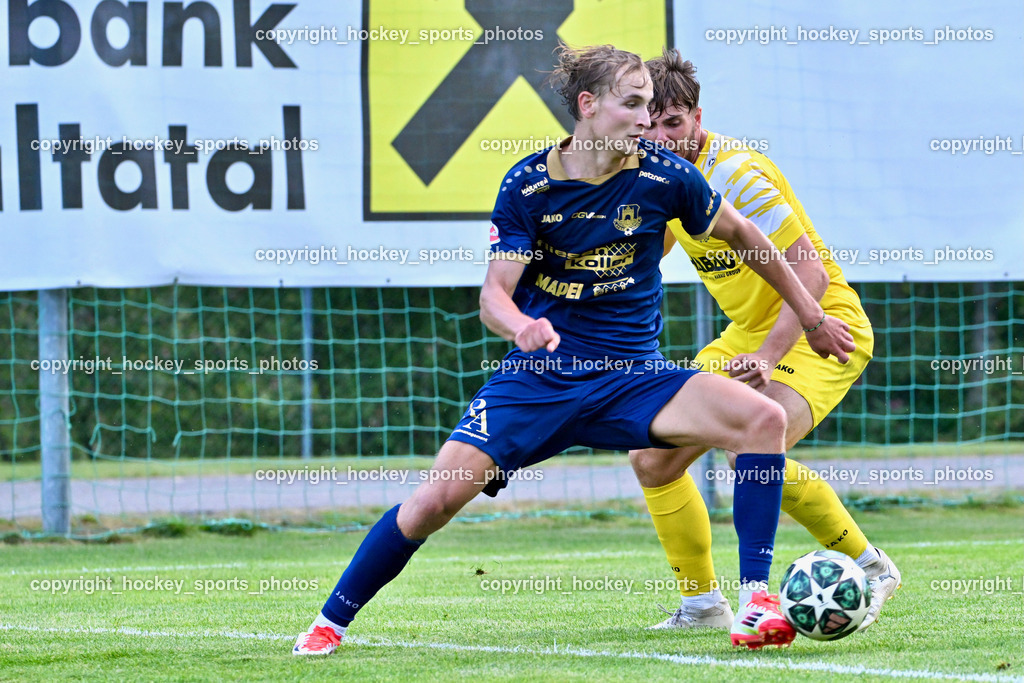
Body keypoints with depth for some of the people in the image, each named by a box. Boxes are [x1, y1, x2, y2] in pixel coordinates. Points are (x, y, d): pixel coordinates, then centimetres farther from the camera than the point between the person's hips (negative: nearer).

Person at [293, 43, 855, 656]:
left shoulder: (663, 176, -8)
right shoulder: (528, 184, -8)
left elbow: (742, 235, 8)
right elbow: (494, 292, -9)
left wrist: (812, 315, 15)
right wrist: (520, 325, -33)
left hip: (632, 377, 1)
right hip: (539, 376, -1)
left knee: (764, 417, -23)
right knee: (438, 497, -13)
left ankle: (757, 605, -20)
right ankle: (330, 623, 7)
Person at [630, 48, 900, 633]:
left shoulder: (735, 172, -23)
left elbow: (811, 273, -27)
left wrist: (768, 356, -36)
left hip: (820, 327, -9)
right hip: (748, 335, 9)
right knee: (653, 459, 2)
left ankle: (871, 568, -13)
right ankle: (702, 605, 17)